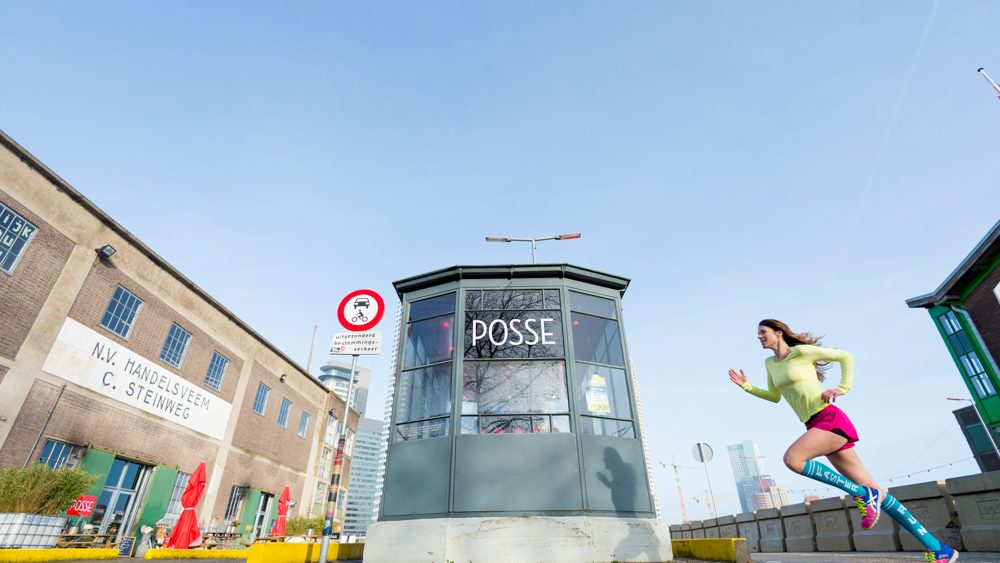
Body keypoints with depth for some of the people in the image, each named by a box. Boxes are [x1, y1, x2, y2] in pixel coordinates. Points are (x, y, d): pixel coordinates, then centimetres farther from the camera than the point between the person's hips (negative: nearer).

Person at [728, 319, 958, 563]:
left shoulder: (801, 351, -5)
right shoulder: (769, 363, 14)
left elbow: (846, 357, 2)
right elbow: (775, 396, 25)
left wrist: (843, 388, -9)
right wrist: (747, 386, 14)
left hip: (830, 419, -7)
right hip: (816, 426, 7)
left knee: (792, 458, -27)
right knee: (872, 490, 7)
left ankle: (863, 495, -12)